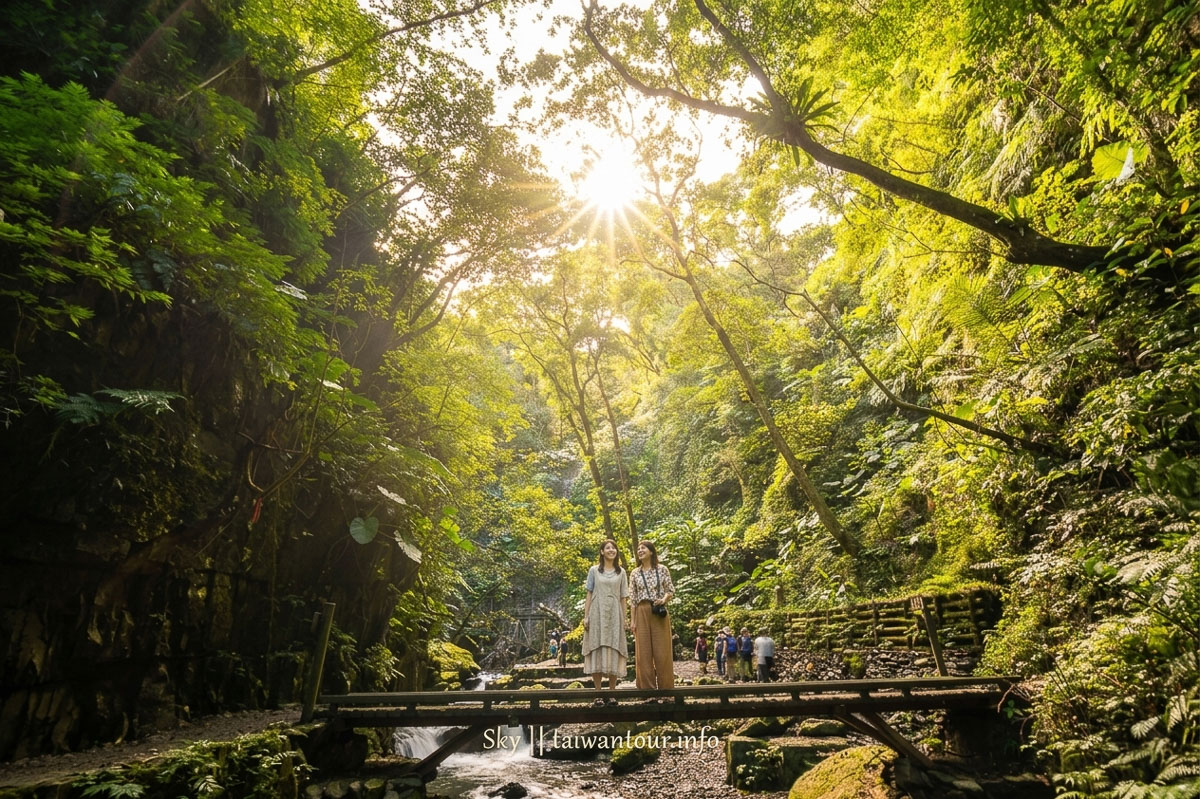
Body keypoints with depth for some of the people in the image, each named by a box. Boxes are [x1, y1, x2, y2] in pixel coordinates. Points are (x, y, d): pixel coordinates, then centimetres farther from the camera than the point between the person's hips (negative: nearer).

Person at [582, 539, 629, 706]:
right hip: (597, 614, -1)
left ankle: (612, 693, 6)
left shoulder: (621, 572, 11)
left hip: (614, 615, 1)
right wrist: (586, 616, -3)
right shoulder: (594, 570, 7)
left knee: (613, 651, 0)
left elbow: (623, 598, 11)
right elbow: (589, 594, 5)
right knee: (597, 651, -3)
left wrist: (624, 618, 6)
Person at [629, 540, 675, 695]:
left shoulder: (662, 569, 4)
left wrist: (664, 599, -16)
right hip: (641, 613, 2)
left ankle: (665, 688, 9)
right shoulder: (634, 573, 8)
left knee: (662, 651, 0)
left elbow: (671, 591, 5)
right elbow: (632, 598, 7)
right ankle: (648, 689, 9)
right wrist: (632, 620, 1)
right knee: (644, 652, 1)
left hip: (659, 612, -2)